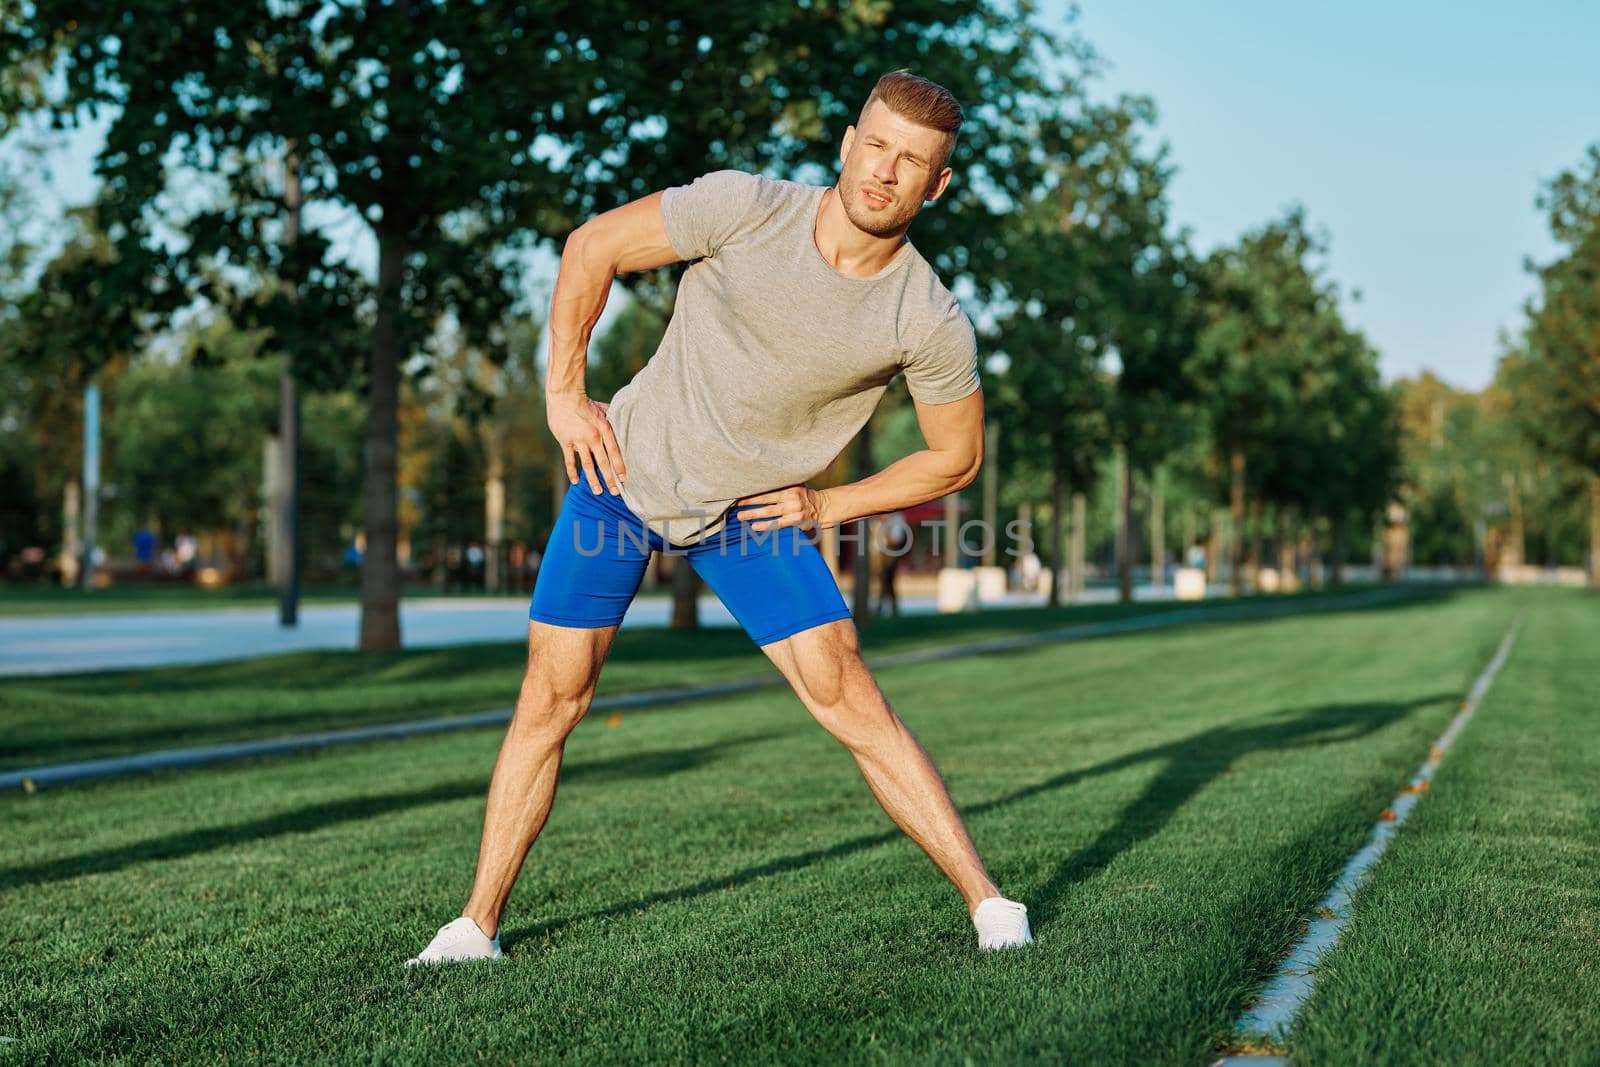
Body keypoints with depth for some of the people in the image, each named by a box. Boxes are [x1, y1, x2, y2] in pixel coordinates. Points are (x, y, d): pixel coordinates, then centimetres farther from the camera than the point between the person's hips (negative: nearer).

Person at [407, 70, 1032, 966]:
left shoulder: (932, 324, -17)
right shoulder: (747, 209, -21)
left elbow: (957, 458, -1)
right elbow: (592, 248, -8)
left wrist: (827, 506, -4)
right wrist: (565, 394, -7)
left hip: (754, 510, 0)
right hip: (626, 467, 0)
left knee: (845, 692, -11)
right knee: (550, 699, 1)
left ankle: (990, 904, -1)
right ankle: (478, 927, 15)